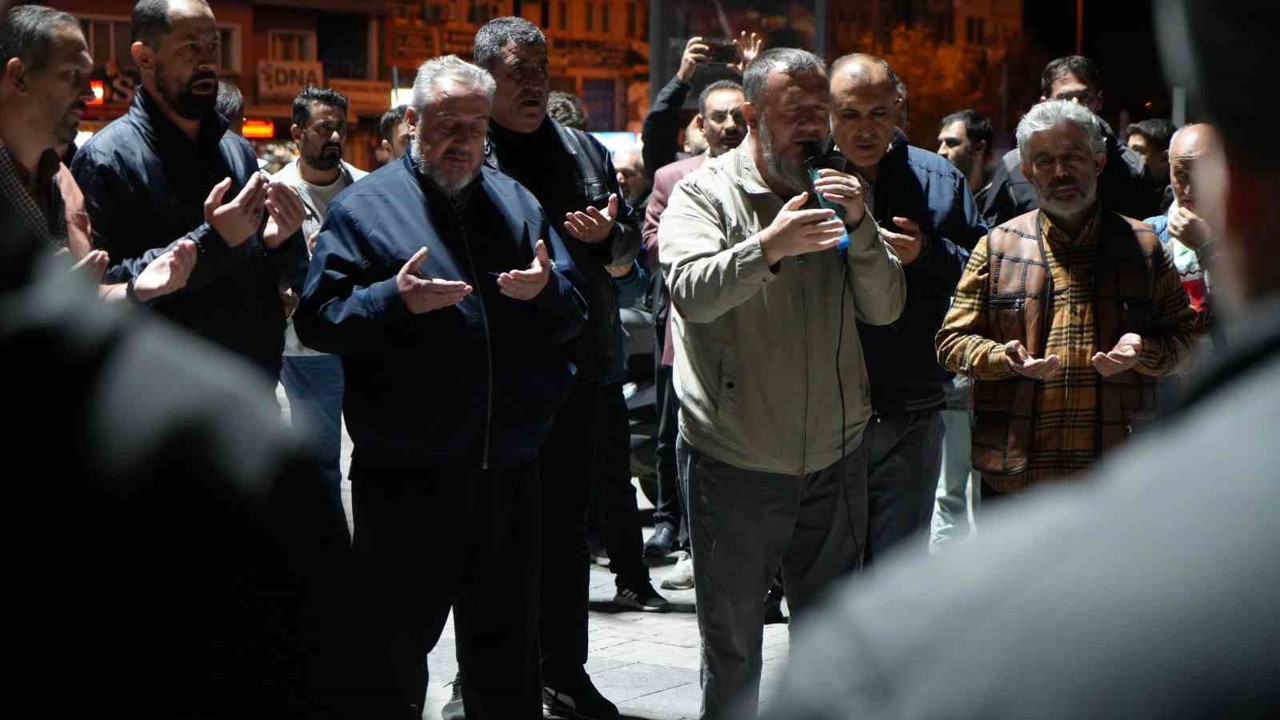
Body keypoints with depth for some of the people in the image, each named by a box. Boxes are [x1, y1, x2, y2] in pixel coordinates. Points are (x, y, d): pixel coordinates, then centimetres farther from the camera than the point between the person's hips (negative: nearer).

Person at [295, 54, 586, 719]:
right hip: (405, 480, -4)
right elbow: (317, 320, -9)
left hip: (510, 472, 5)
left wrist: (546, 288, -10)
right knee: (393, 648, 4)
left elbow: (573, 314, 12)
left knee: (509, 646, 16)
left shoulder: (515, 203, 12)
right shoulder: (363, 207, -2)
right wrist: (396, 299, -23)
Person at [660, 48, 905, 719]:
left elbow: (885, 308, 3)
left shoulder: (836, 192, 9)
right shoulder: (705, 192, -5)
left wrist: (859, 226, -12)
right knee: (731, 644, 8)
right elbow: (691, 292, -21)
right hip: (734, 460, -4)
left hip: (834, 457, 4)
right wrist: (770, 246, -35)